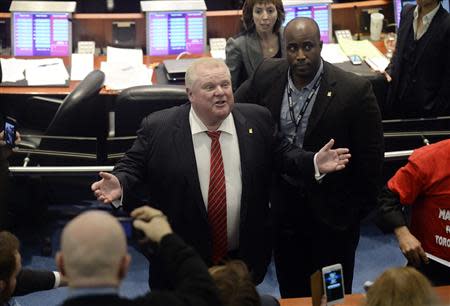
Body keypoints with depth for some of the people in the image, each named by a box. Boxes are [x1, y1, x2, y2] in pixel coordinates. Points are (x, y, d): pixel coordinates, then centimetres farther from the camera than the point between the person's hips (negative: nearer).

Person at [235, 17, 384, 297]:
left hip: (332, 208, -3)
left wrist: (362, 207, -4)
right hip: (284, 201, 4)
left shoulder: (355, 90, -19)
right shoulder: (267, 75, -8)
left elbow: (370, 156, -10)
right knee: (291, 293, 17)